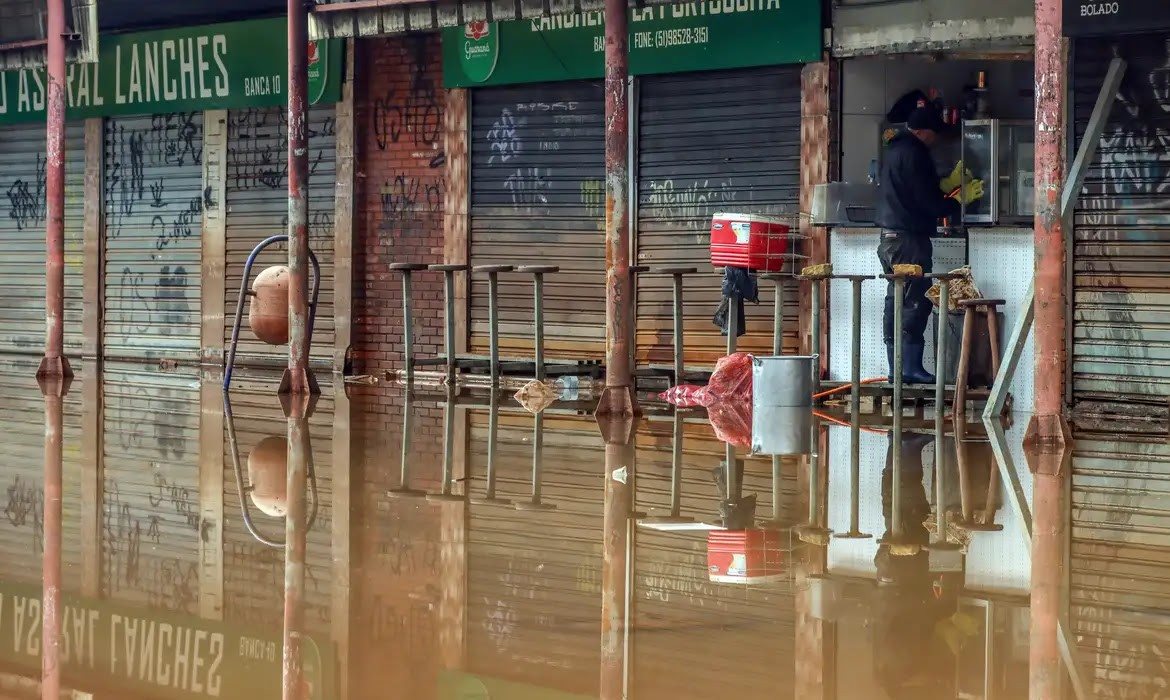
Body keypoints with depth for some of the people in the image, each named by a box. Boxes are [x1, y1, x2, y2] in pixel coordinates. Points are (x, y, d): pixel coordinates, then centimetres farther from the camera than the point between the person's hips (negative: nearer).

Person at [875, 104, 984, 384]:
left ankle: (896, 368, 12)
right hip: (909, 239, -10)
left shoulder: (896, 149, 17)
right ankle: (912, 367, -9)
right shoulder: (914, 153, -14)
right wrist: (960, 199, -2)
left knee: (896, 302, 10)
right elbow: (927, 200, -15)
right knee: (916, 302, -8)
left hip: (890, 237, 10)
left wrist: (949, 184, 21)